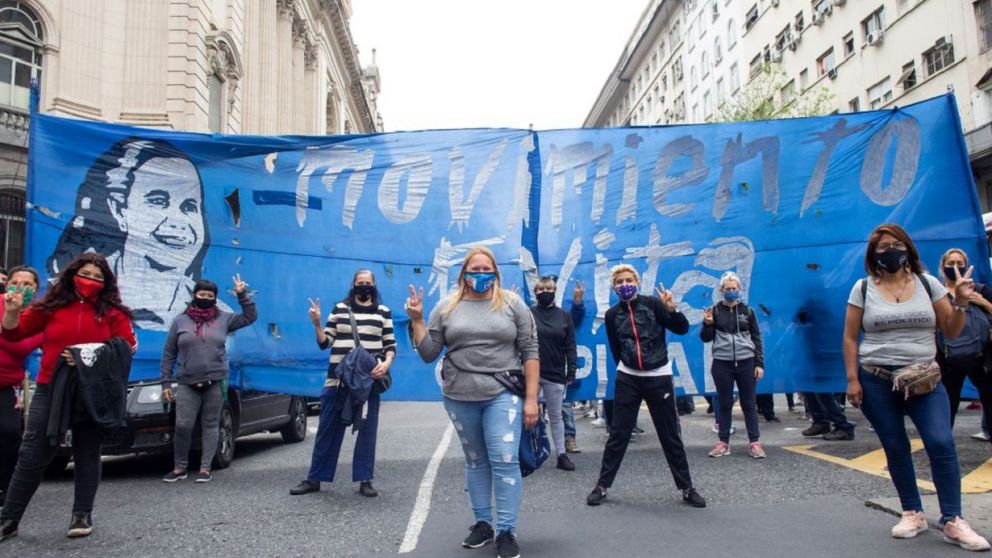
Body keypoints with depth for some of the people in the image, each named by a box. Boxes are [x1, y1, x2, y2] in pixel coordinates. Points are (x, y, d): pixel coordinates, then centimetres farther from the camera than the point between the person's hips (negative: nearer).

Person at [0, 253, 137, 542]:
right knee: (31, 457, 3)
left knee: (87, 456, 9)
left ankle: (82, 515, 20)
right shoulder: (52, 305, 5)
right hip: (50, 391, 1)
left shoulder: (112, 311, 1)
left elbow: (126, 348, -4)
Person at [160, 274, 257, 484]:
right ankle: (180, 467, 14)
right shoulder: (180, 321, 8)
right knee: (183, 426, -2)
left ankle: (205, 468, 12)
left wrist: (243, 295, -1)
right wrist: (166, 382, 4)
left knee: (210, 425, 5)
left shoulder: (223, 319, 8)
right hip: (187, 384, 0)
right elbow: (169, 354, 9)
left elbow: (250, 317, 8)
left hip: (215, 382, 0)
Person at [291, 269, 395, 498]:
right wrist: (316, 324, -9)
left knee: (367, 429, 3)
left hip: (369, 380, -1)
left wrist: (386, 364, -13)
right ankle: (314, 479, 16)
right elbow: (325, 342, 8)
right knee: (327, 428, 6)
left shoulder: (383, 312, 9)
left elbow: (391, 346, 6)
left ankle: (365, 480, 12)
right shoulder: (340, 309, 10)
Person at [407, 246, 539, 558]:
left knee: (505, 460, -8)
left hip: (503, 395, -2)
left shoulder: (512, 304, 1)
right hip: (459, 398, 2)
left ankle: (506, 531, 5)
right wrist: (416, 320, -7)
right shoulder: (446, 307, 6)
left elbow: (530, 352, 0)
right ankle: (482, 523, 27)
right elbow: (428, 354, 6)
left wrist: (531, 398, -5)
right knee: (475, 461, 13)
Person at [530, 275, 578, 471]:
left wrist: (571, 372, -1)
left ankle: (562, 455, 17)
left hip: (555, 374, 1)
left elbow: (570, 346, 4)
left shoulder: (564, 316, 4)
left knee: (556, 416, 10)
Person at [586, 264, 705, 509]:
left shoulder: (652, 304, -5)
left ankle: (687, 488, 18)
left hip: (659, 377, -2)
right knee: (618, 435, 5)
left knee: (670, 435, 6)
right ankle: (602, 486, 14)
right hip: (628, 379, 2)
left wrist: (671, 310, -26)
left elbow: (682, 329, -10)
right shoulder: (612, 315, 2)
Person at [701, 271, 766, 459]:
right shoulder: (715, 311, 3)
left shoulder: (747, 311, 6)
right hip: (722, 364, 0)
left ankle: (754, 442, 13)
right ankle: (723, 442, 15)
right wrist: (707, 324, -15)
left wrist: (759, 364, 3)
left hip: (746, 363, 1)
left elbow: (756, 338, 8)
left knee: (749, 403, 5)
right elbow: (706, 338, 4)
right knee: (725, 404, 7)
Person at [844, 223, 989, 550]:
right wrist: (852, 380, -4)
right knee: (895, 448, 6)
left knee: (941, 442, -13)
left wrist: (961, 303, -9)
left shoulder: (928, 283, 5)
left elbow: (951, 332, 8)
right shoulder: (863, 288, 1)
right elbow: (850, 338, 2)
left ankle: (952, 521, -1)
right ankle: (913, 514, 21)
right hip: (876, 381, 0)